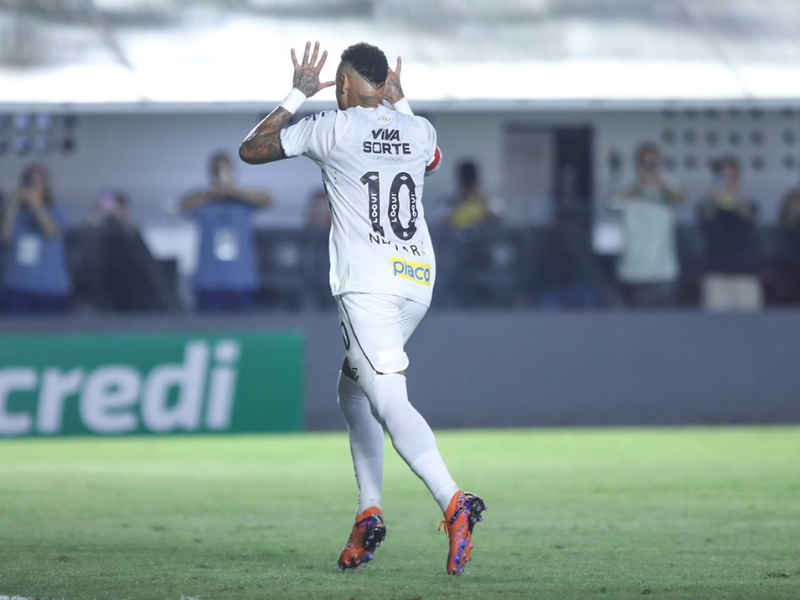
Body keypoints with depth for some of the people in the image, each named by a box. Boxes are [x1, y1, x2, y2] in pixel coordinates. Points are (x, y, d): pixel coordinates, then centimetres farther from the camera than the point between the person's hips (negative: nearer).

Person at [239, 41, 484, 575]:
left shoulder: (333, 128, -1)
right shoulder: (419, 130, 13)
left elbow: (250, 150, 10)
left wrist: (298, 96, 18)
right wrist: (400, 101, 40)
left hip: (367, 285, -7)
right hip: (418, 280, 7)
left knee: (389, 401, -18)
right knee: (353, 387, 24)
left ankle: (454, 503, -38)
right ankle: (369, 513, 16)